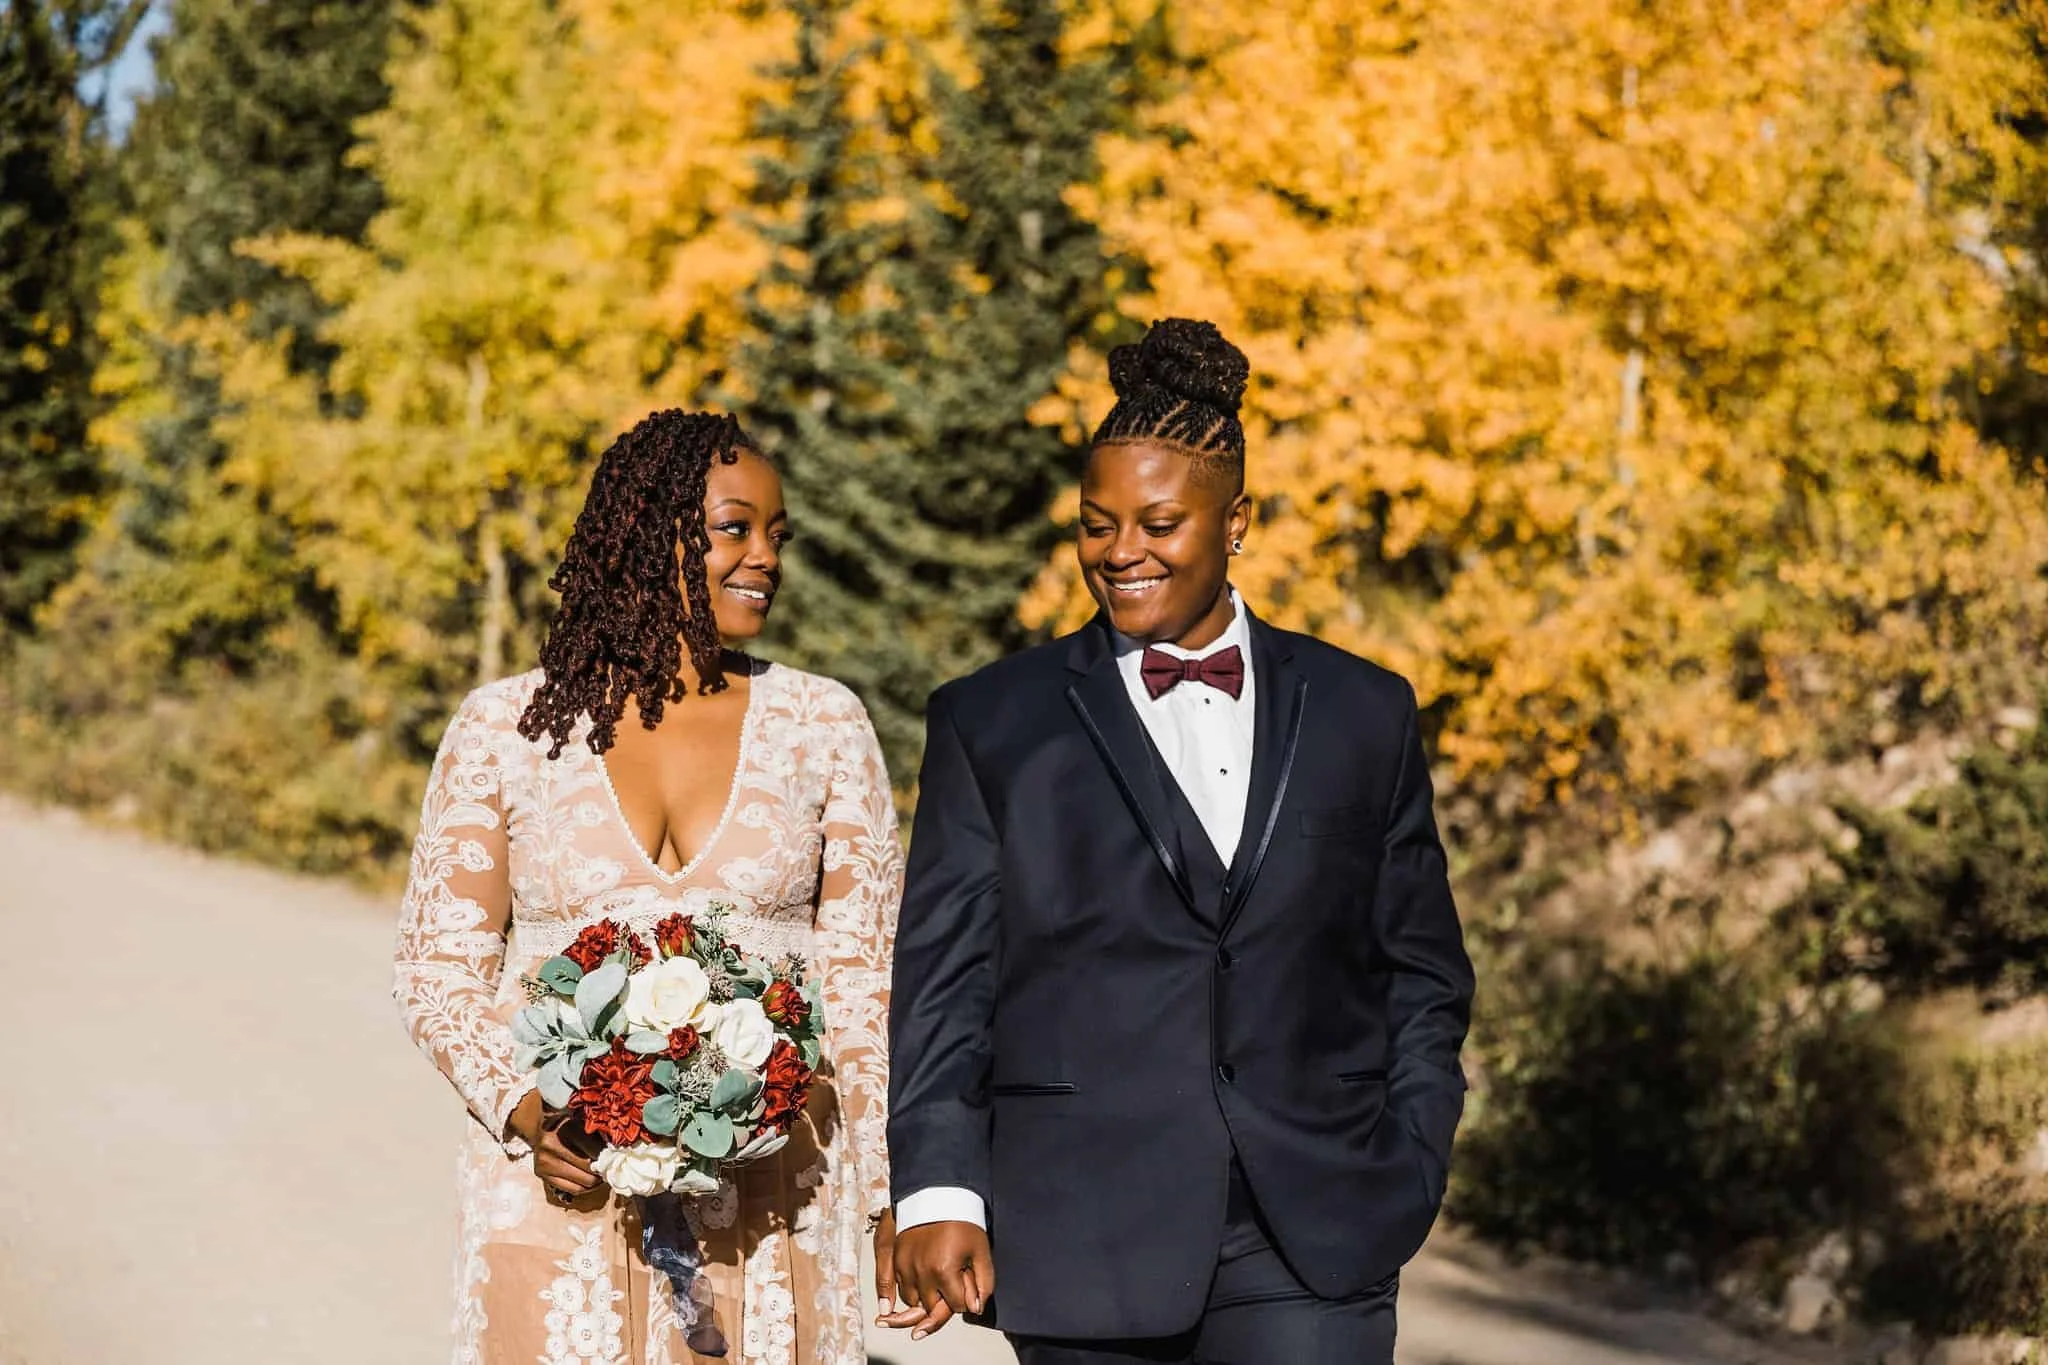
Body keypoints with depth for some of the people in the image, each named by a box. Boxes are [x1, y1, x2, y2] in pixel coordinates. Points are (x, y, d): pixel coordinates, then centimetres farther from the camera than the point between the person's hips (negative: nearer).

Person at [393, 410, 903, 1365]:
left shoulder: (823, 725, 6)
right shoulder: (503, 728, 3)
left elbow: (866, 973, 7)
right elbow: (438, 964, 5)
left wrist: (901, 1193, 2)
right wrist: (522, 1109, -12)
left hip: (770, 1199, 1)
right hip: (562, 1190, -1)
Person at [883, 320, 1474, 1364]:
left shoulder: (1363, 715, 10)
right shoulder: (990, 724, 6)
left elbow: (1421, 971, 14)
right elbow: (940, 983, 2)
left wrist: (1407, 1181, 4)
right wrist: (937, 1192, -8)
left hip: (1314, 1244, 1)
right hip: (1084, 1240, -1)